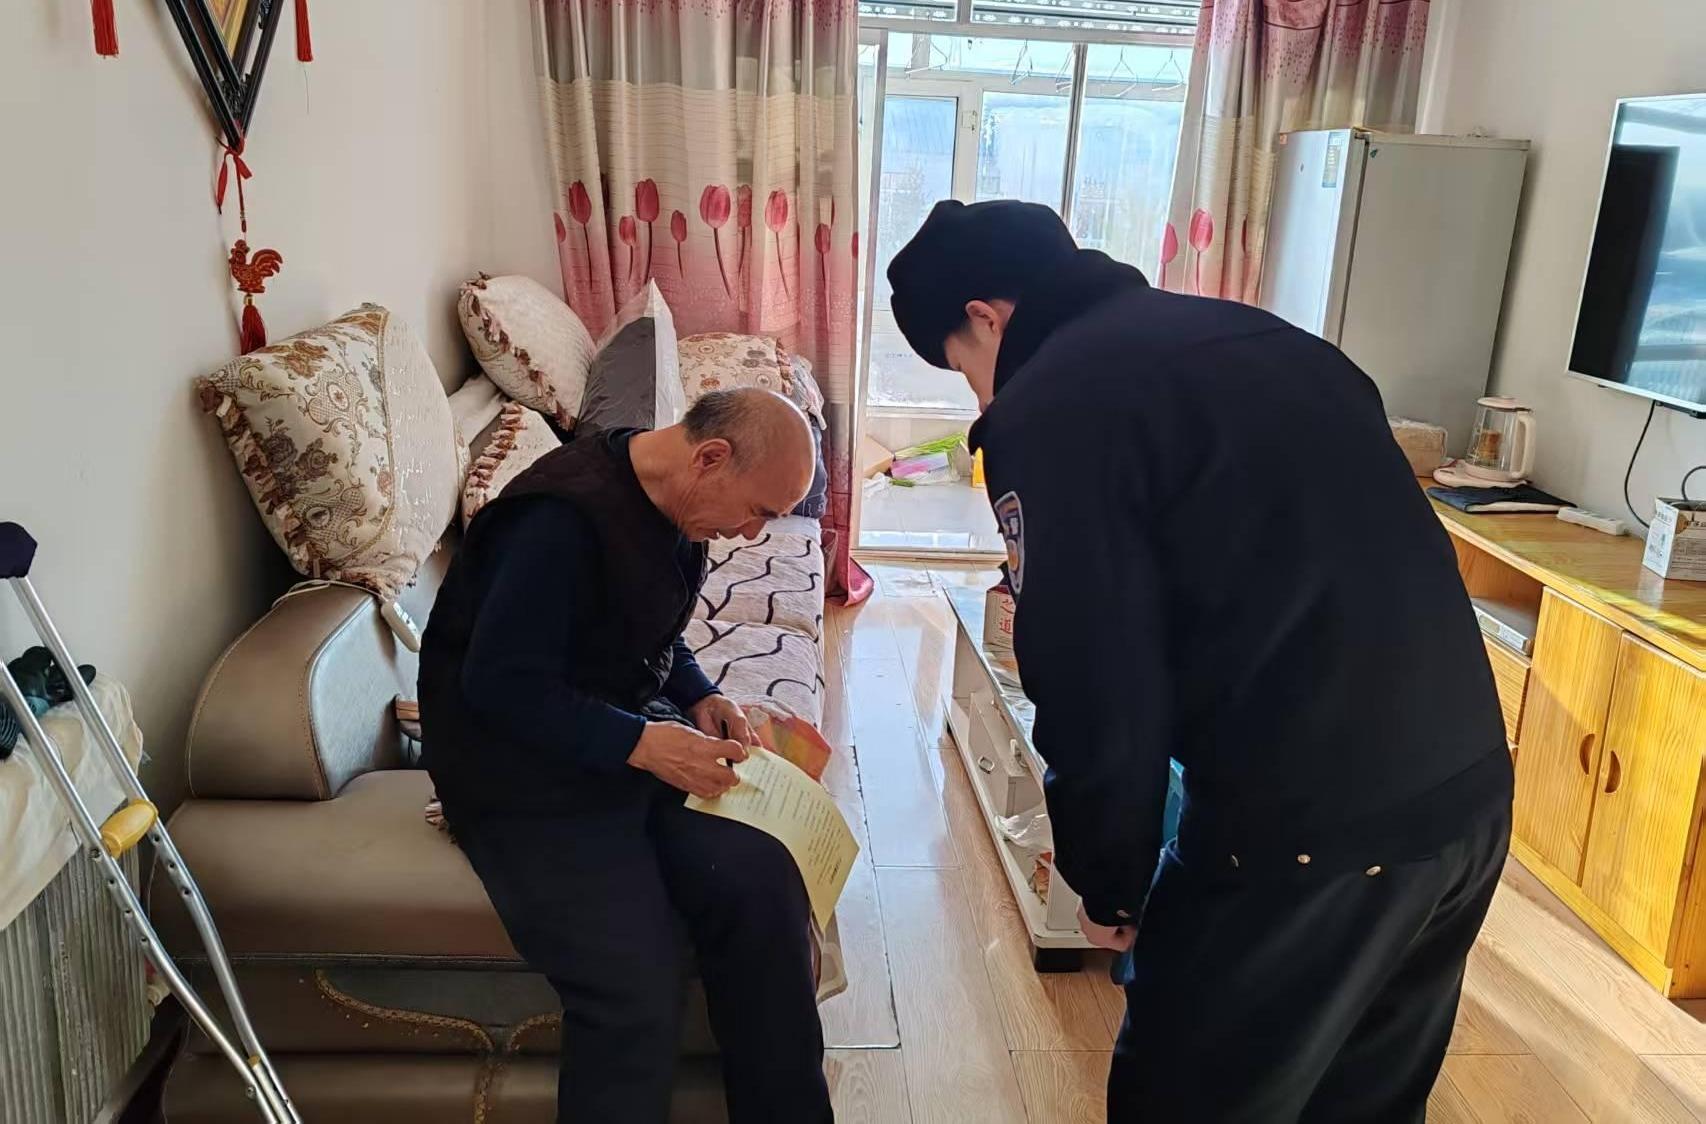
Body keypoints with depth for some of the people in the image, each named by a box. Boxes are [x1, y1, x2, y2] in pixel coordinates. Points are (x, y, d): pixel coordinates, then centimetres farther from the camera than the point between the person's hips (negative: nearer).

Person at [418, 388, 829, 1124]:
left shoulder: (676, 507, 4)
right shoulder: (563, 518, -24)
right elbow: (498, 683, -23)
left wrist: (697, 696, 1)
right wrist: (641, 744, -26)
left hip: (635, 740, 8)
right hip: (522, 772, -7)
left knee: (761, 884, -17)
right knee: (639, 992, -25)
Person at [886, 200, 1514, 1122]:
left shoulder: (1047, 407, -9)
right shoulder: (1265, 339, 15)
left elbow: (1094, 693, -12)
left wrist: (1108, 884, 5)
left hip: (1304, 829, -8)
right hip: (1467, 793, 8)